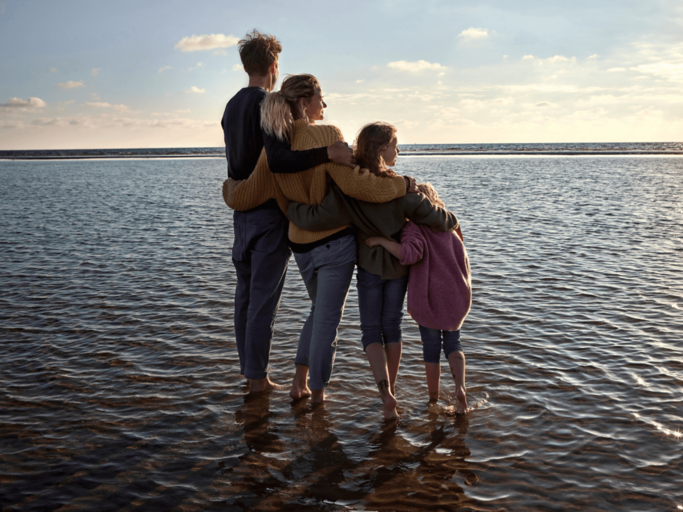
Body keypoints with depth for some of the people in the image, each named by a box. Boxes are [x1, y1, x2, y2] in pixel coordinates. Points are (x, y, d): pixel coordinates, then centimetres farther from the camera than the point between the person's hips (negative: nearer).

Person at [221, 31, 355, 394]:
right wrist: (327, 153, -33)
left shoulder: (232, 107, 13)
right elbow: (279, 159, -29)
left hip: (241, 211, 8)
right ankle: (258, 378, 5)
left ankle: (248, 371, 23)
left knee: (245, 293, 13)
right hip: (269, 213, -8)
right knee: (264, 298, -2)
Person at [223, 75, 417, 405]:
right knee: (327, 319, 6)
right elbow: (354, 183, -25)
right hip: (335, 241, -6)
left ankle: (299, 382, 23)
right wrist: (402, 184, -14)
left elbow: (242, 198, 2)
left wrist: (229, 186, 26)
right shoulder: (325, 135, -15)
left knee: (319, 310, 25)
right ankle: (318, 393, 17)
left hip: (301, 245, 6)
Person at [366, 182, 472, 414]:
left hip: (429, 298, -4)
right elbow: (463, 262, 14)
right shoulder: (449, 227, 11)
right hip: (457, 296, 5)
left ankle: (433, 397, 24)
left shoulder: (414, 227, -9)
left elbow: (410, 253, -29)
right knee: (452, 344, 18)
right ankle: (460, 388, -4)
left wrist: (380, 240, -21)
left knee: (431, 349, 12)